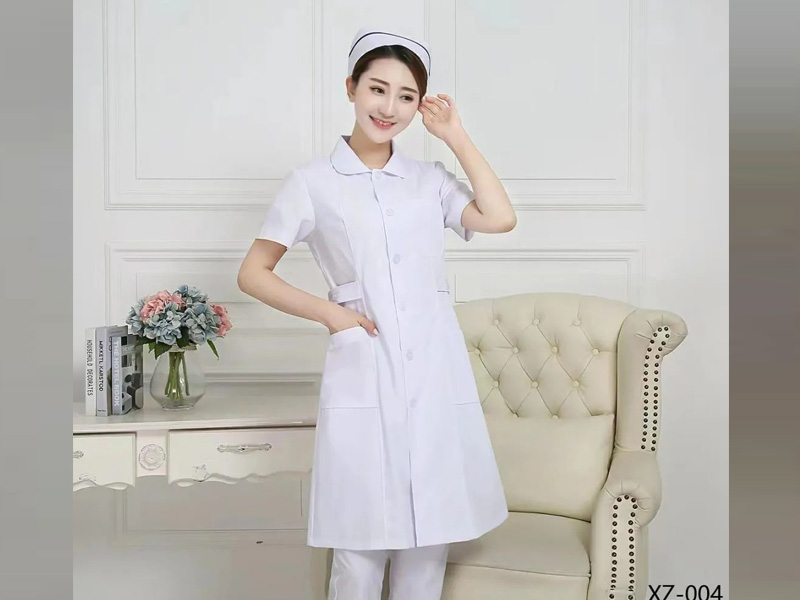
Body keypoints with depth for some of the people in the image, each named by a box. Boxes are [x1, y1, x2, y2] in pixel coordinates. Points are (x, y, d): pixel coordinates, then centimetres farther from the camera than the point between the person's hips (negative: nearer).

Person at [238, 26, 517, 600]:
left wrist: (456, 135, 2)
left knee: (428, 542, 8)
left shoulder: (430, 179, 12)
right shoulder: (313, 181, 4)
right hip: (362, 378, -2)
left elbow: (500, 218, -3)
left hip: (437, 375, 3)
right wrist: (327, 311, -7)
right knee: (360, 552, 2)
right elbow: (253, 273, 5)